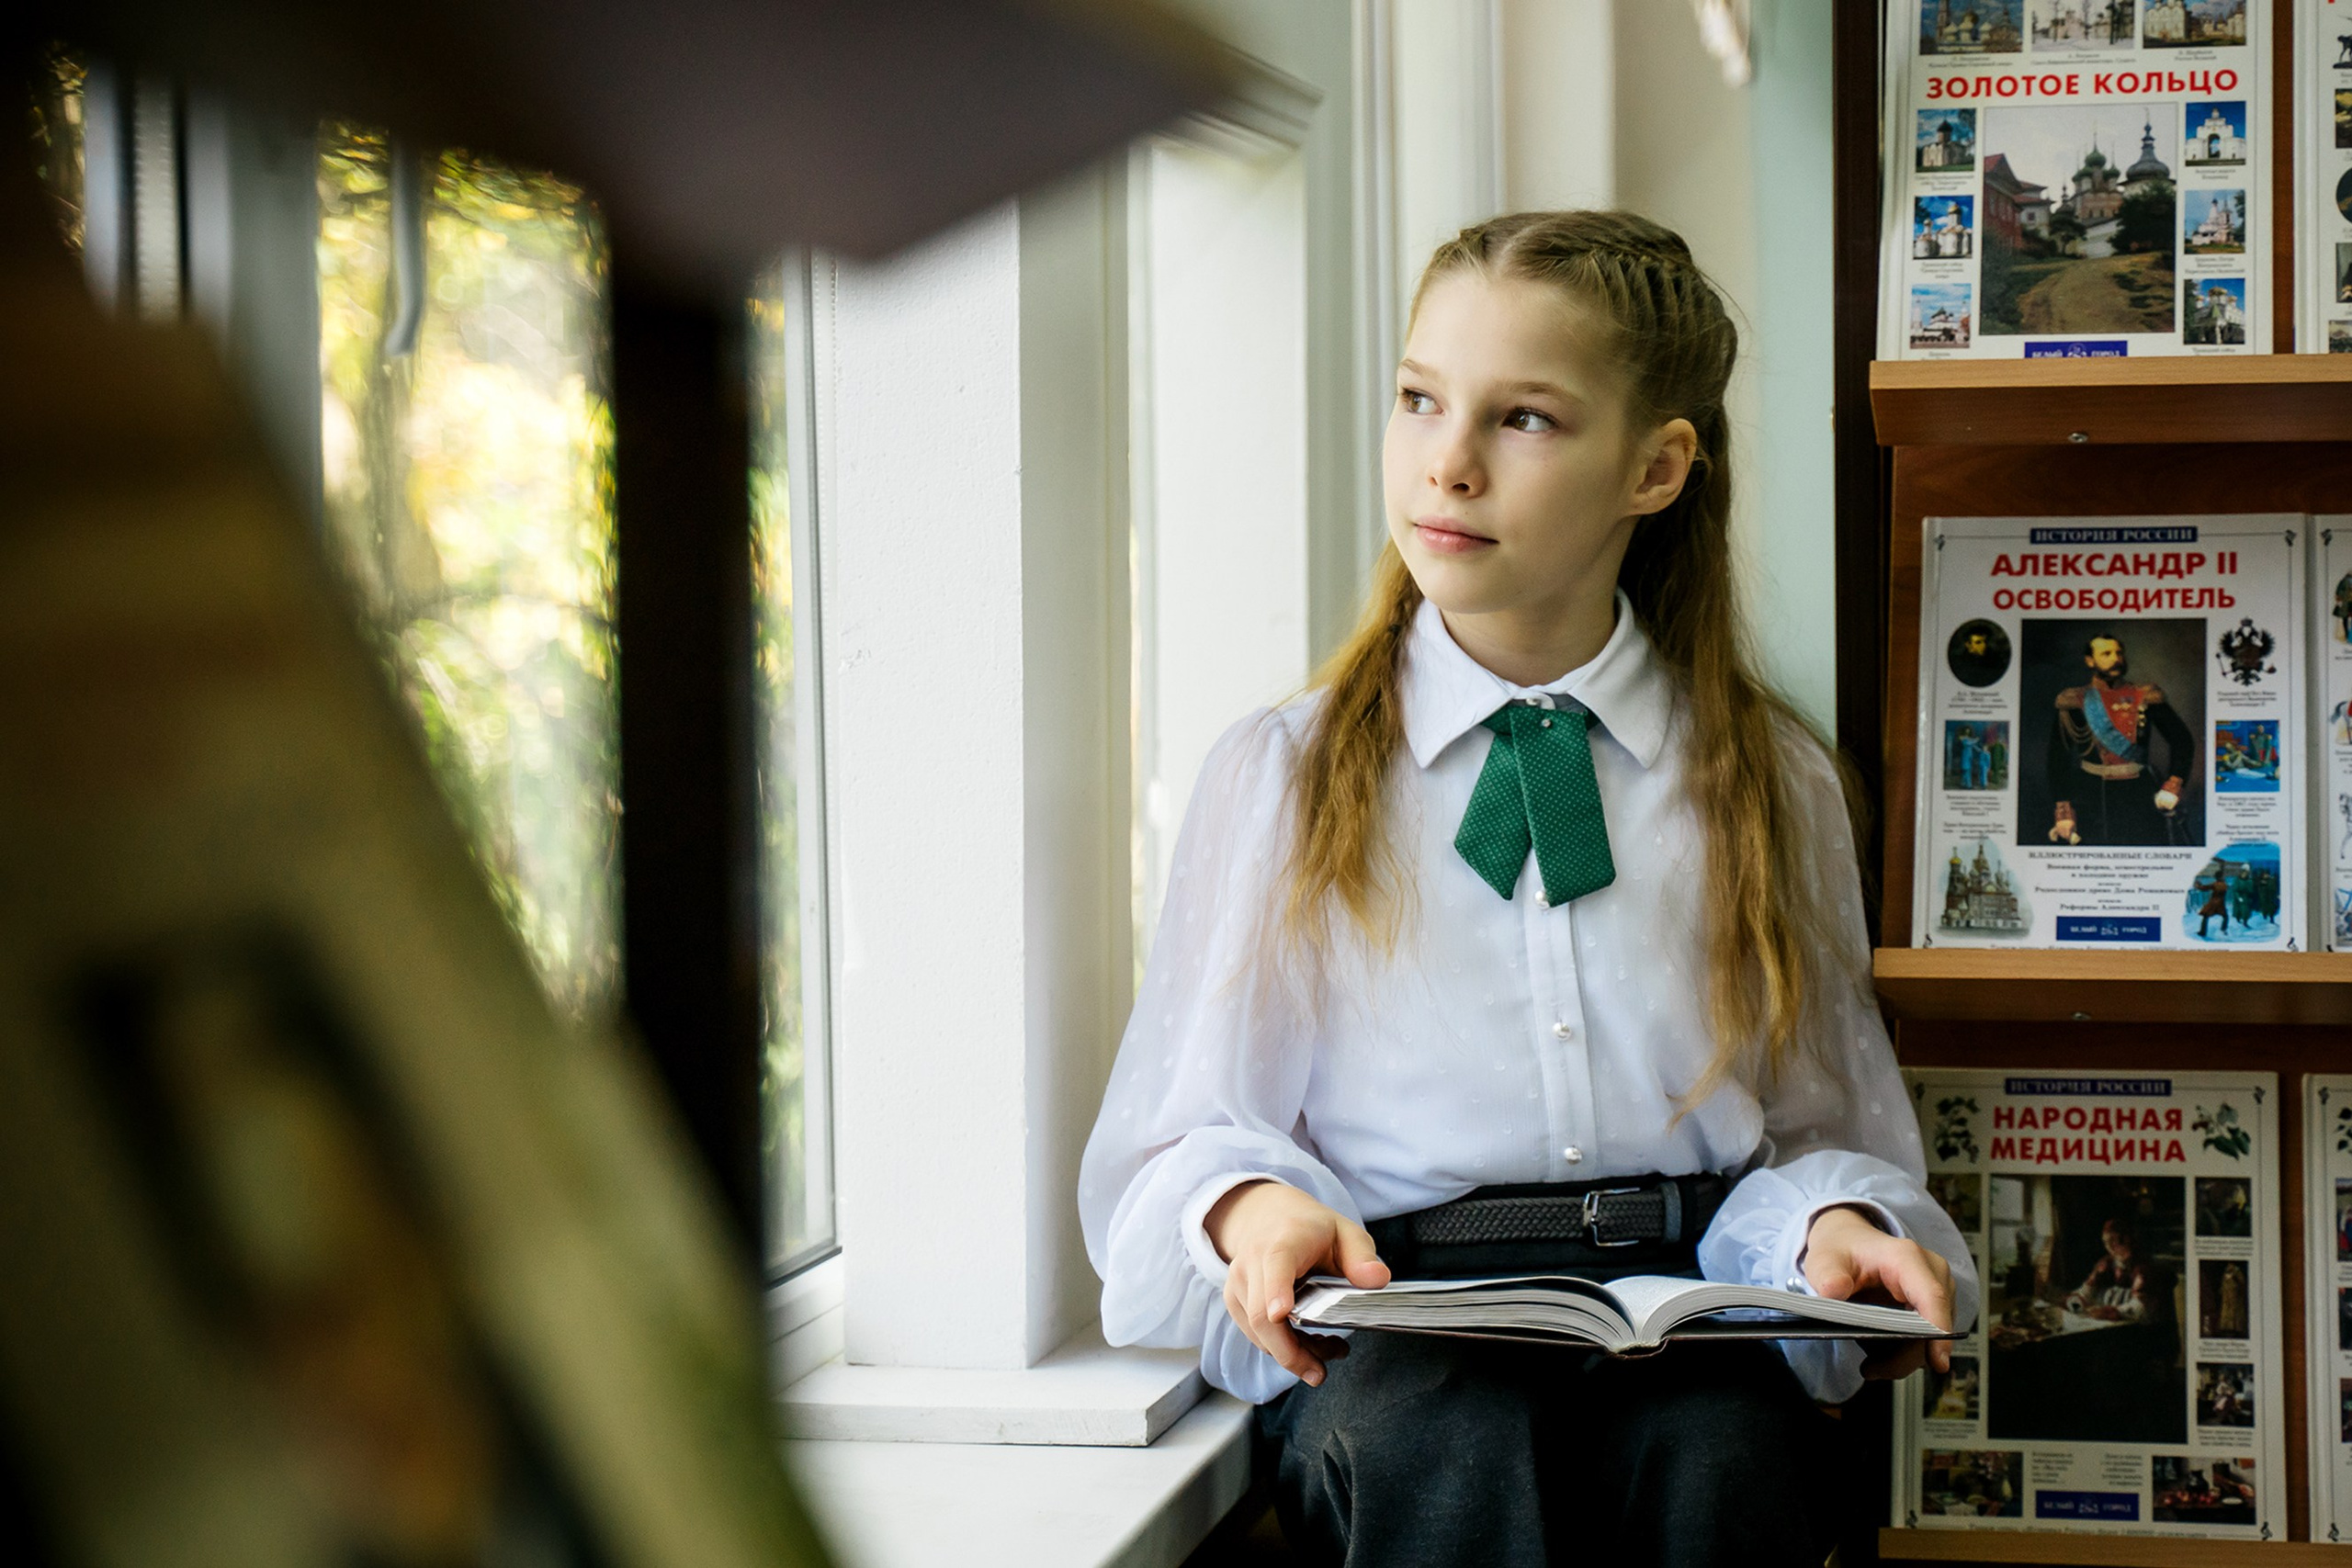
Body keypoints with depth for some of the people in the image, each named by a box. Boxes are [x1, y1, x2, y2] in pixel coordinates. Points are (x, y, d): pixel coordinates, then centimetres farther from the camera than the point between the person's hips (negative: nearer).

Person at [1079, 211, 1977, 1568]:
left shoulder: (1775, 783, 14)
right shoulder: (1278, 778, 10)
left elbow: (1819, 1127, 17)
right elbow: (1178, 1136, 10)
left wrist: (1839, 1227, -7)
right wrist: (1253, 1209, -14)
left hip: (1688, 1327, 2)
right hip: (1385, 1328, -1)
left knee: (1722, 1455, -34)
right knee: (1452, 1448, -37)